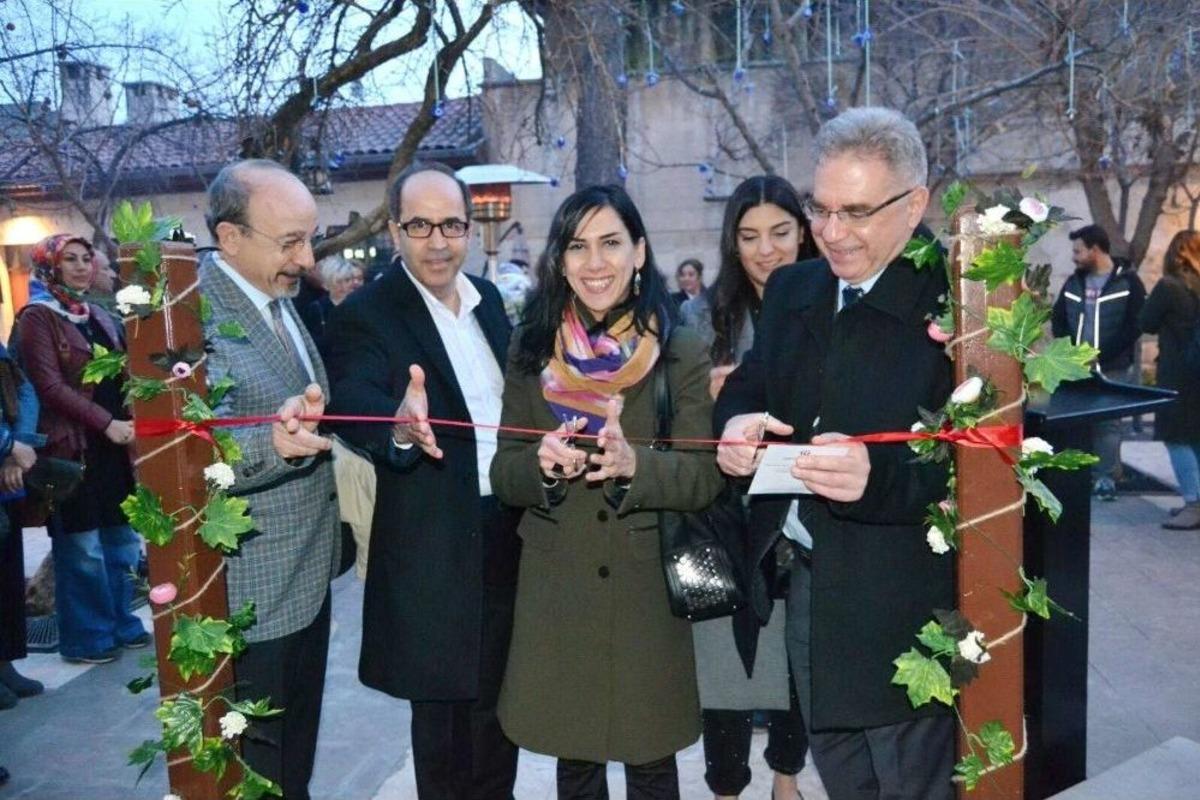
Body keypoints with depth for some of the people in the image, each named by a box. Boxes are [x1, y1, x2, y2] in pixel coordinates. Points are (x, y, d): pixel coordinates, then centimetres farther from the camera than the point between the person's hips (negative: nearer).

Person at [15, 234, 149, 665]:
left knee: (121, 540, 12)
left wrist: (127, 422, 4)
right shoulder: (37, 317, -6)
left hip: (113, 443, 7)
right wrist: (106, 423, -18)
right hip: (71, 447, -7)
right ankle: (85, 637, 13)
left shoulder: (99, 317, 16)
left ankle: (120, 623, 25)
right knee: (81, 547, 0)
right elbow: (49, 386, -14)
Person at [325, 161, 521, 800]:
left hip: (508, 533, 6)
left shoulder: (488, 298, 7)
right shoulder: (365, 315, -13)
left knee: (499, 698, 24)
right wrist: (401, 429, -52)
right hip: (436, 550, -6)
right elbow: (356, 403, -31)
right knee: (444, 713, 9)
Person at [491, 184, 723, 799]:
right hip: (555, 593, 2)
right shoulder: (531, 350, 1)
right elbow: (503, 475, 2)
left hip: (647, 593, -1)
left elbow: (704, 478, -8)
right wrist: (542, 464, -20)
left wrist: (634, 464, -27)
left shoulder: (682, 353, -5)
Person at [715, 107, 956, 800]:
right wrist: (737, 421, -12)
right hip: (803, 587, 6)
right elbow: (747, 385, 11)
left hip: (899, 605, -6)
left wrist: (879, 474, -36)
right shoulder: (792, 289, 7)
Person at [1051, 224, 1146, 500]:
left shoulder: (1128, 281, -3)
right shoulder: (1074, 282, 10)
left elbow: (1135, 324, -10)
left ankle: (1106, 477, 6)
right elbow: (1058, 319, 12)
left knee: (1107, 423, -1)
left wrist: (1102, 355, -16)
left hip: (1113, 370, -4)